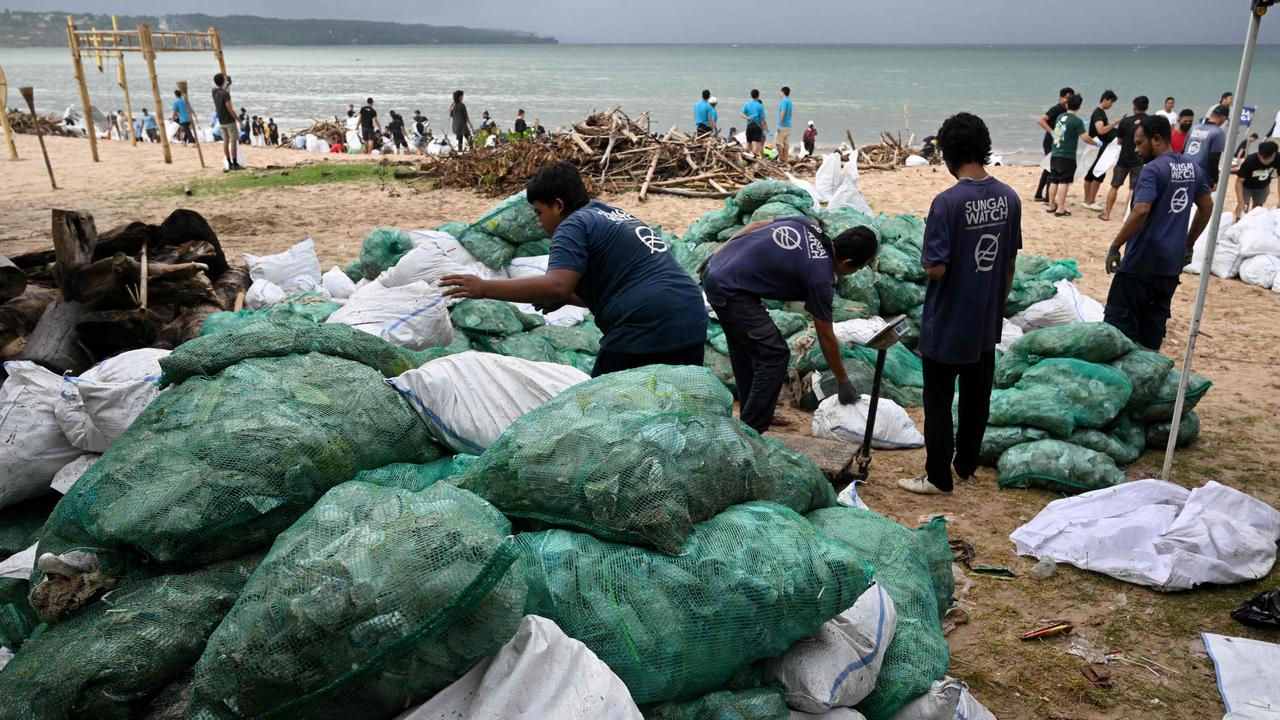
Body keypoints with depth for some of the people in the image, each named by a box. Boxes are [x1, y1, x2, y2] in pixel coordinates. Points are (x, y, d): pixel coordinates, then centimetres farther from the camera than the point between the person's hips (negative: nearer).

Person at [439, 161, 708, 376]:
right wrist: (565, 298, 19)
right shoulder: (614, 215, 23)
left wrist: (484, 288, -14)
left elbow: (555, 286, -20)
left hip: (643, 332, -8)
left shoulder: (574, 224, -4)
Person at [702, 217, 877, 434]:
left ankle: (750, 415, 35)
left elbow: (755, 225, 14)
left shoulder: (808, 224, 6)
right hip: (730, 291, -10)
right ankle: (750, 433, 1)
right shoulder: (821, 277, -13)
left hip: (714, 271, 10)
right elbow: (826, 337, -4)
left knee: (744, 347, 22)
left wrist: (717, 257, 19)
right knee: (775, 354, -5)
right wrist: (844, 382, 8)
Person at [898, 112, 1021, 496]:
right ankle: (967, 464, 32)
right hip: (986, 321, 6)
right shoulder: (1009, 198, -1)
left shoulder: (947, 202, -21)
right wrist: (998, 302, 19)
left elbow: (936, 268, -21)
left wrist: (928, 260, 1)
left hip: (947, 324, -6)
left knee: (939, 401, 6)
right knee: (977, 396, 18)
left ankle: (938, 477, 16)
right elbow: (1010, 263, 7)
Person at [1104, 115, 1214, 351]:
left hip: (1142, 262, -8)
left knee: (1120, 319, -2)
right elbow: (1207, 208, 19)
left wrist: (1115, 246, -19)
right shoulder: (1193, 168, 11)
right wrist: (1188, 243, 25)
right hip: (1172, 262, 8)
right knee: (1155, 317, 14)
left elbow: (1141, 212, -25)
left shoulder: (1153, 170, -15)